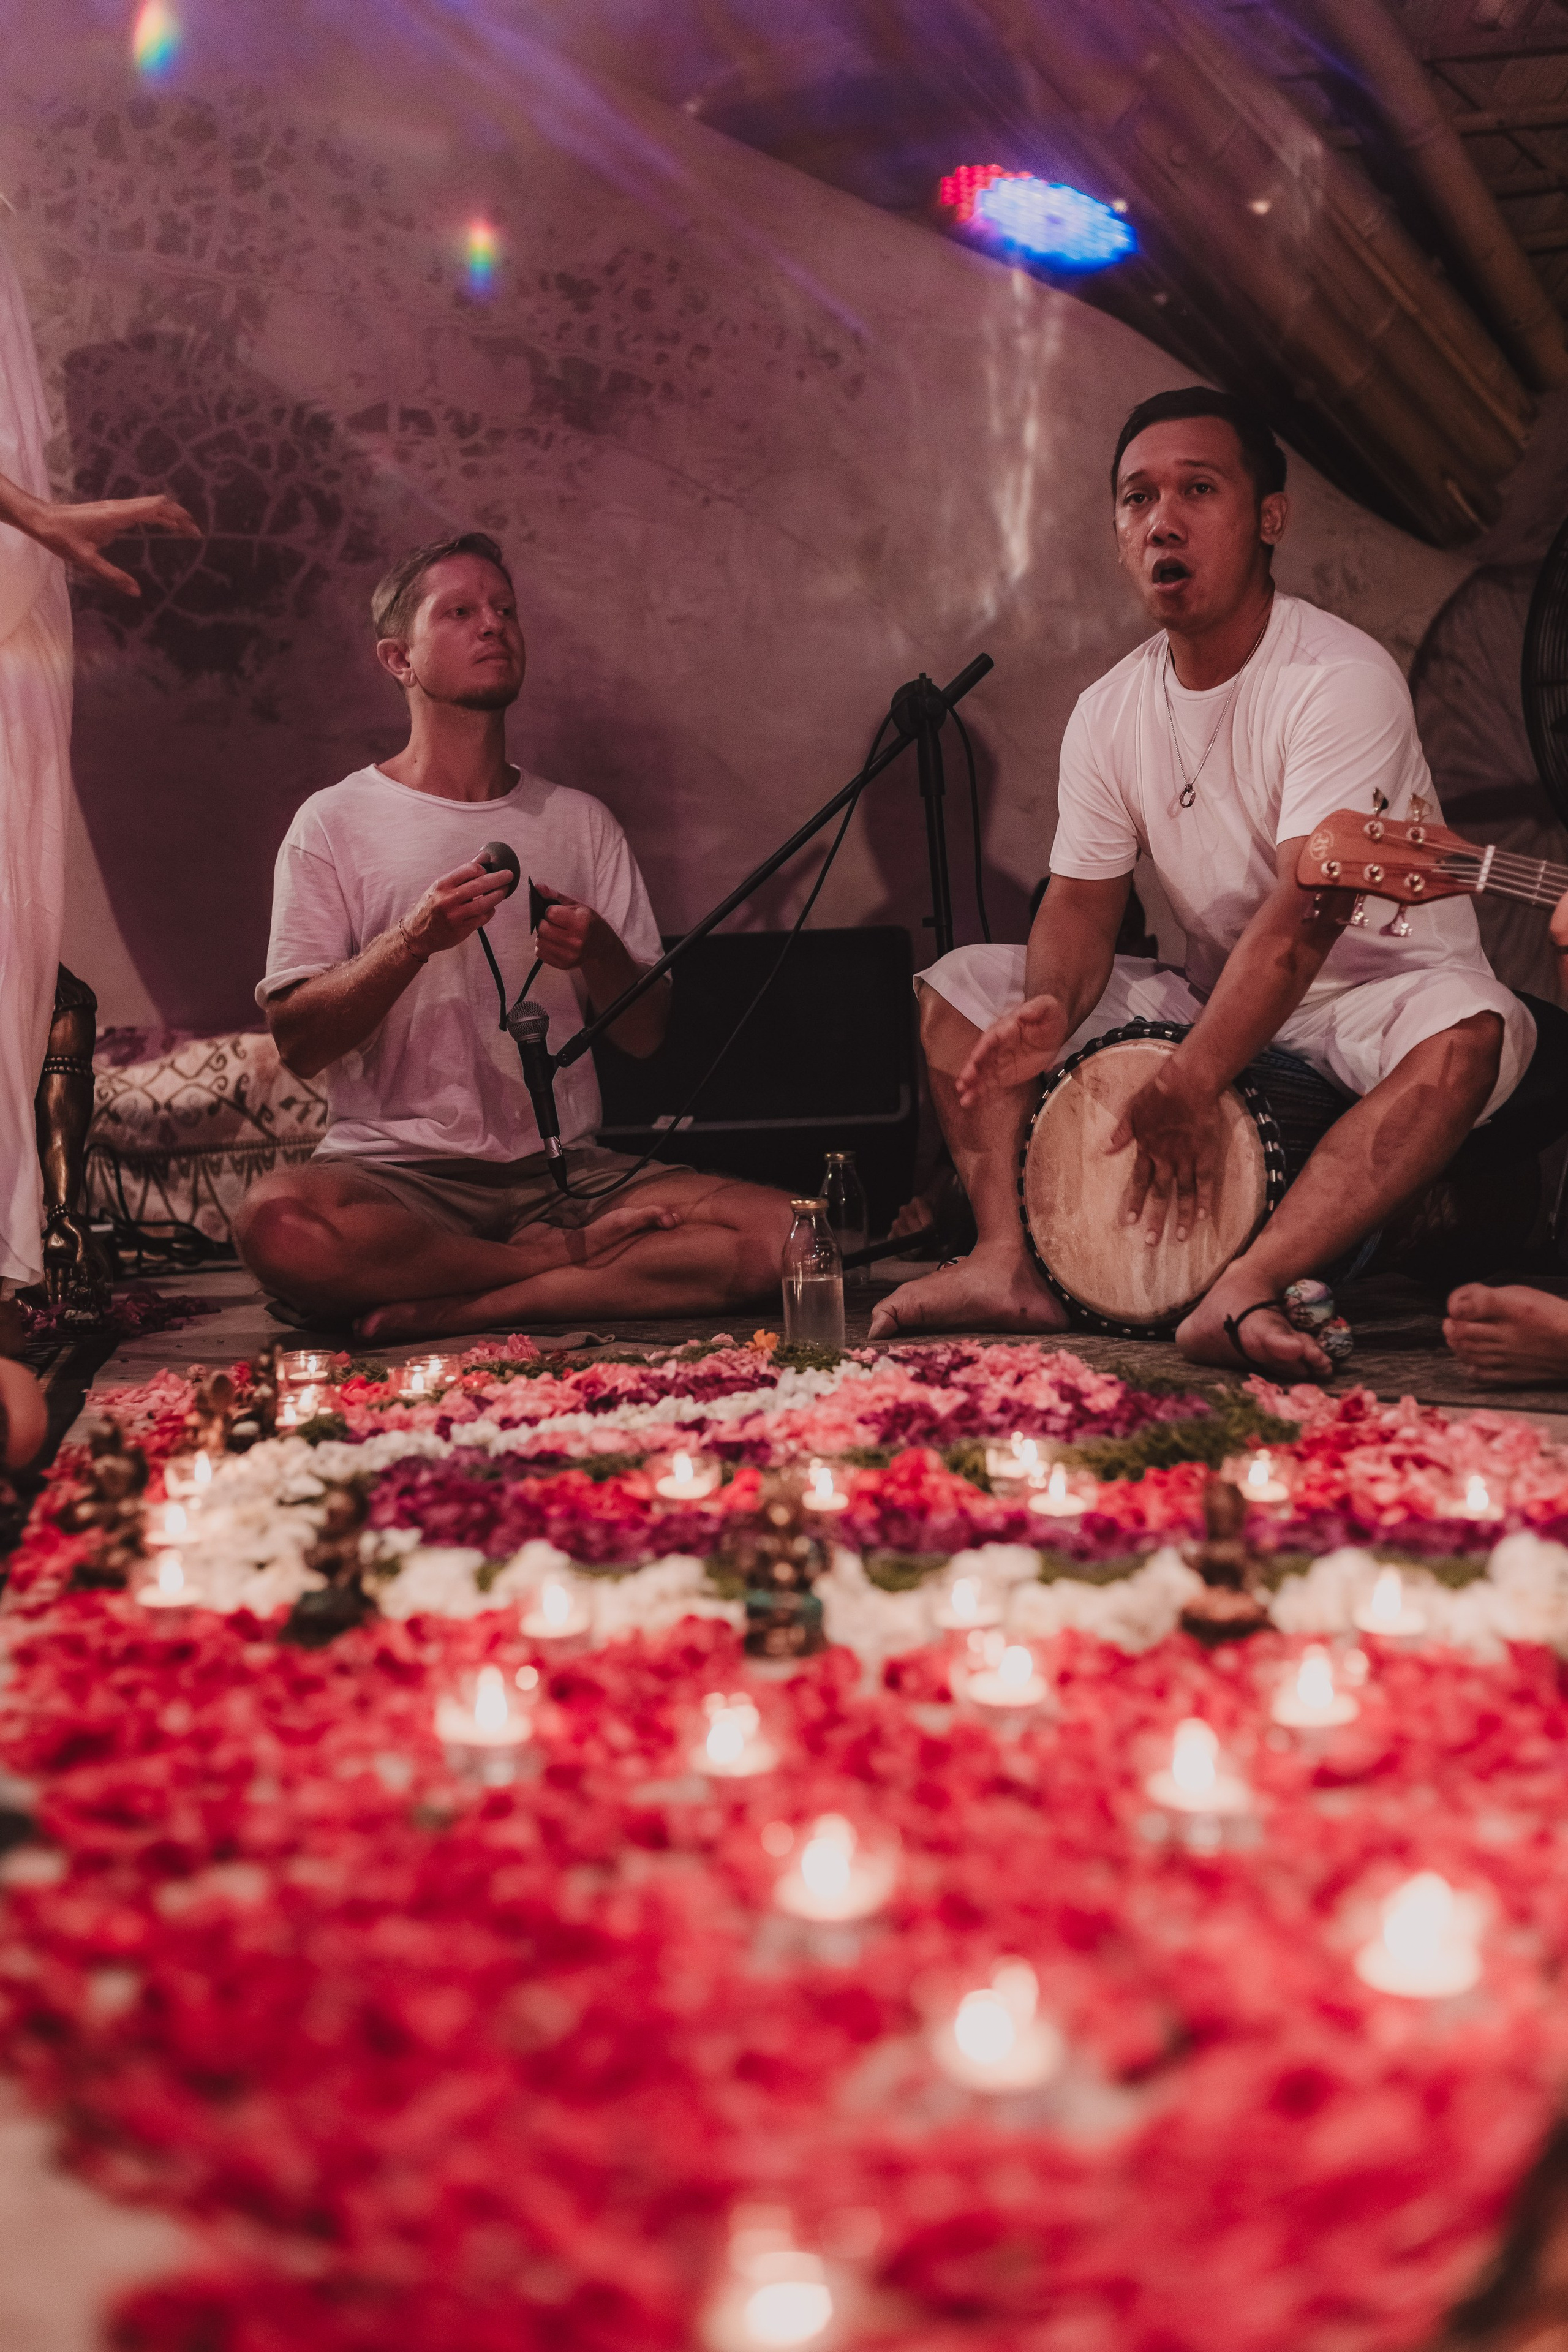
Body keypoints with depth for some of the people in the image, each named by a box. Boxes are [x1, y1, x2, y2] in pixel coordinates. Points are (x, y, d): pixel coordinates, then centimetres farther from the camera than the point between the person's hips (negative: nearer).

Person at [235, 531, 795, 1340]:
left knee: (780, 1232, -24)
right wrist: (413, 940, -17)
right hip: (397, 1174, -2)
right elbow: (298, 1043, -3)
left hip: (564, 1173, 3)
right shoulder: (336, 821, 6)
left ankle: (465, 1308, -20)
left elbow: (647, 1035, 12)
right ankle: (570, 1259, -17)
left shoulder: (581, 823, 16)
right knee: (277, 1222, -37)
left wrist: (600, 954, -10)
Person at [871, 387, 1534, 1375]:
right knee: (959, 986, -2)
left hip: (1373, 992, -6)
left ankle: (1244, 1290, -43)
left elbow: (1306, 913, -28)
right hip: (1217, 1000, 6)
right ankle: (1013, 1264, -17)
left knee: (1467, 1031, -40)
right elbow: (1084, 899, 3)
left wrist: (1187, 1091, -30)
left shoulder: (1340, 678, -21)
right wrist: (1051, 1012, -21)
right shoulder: (1109, 711, 0)